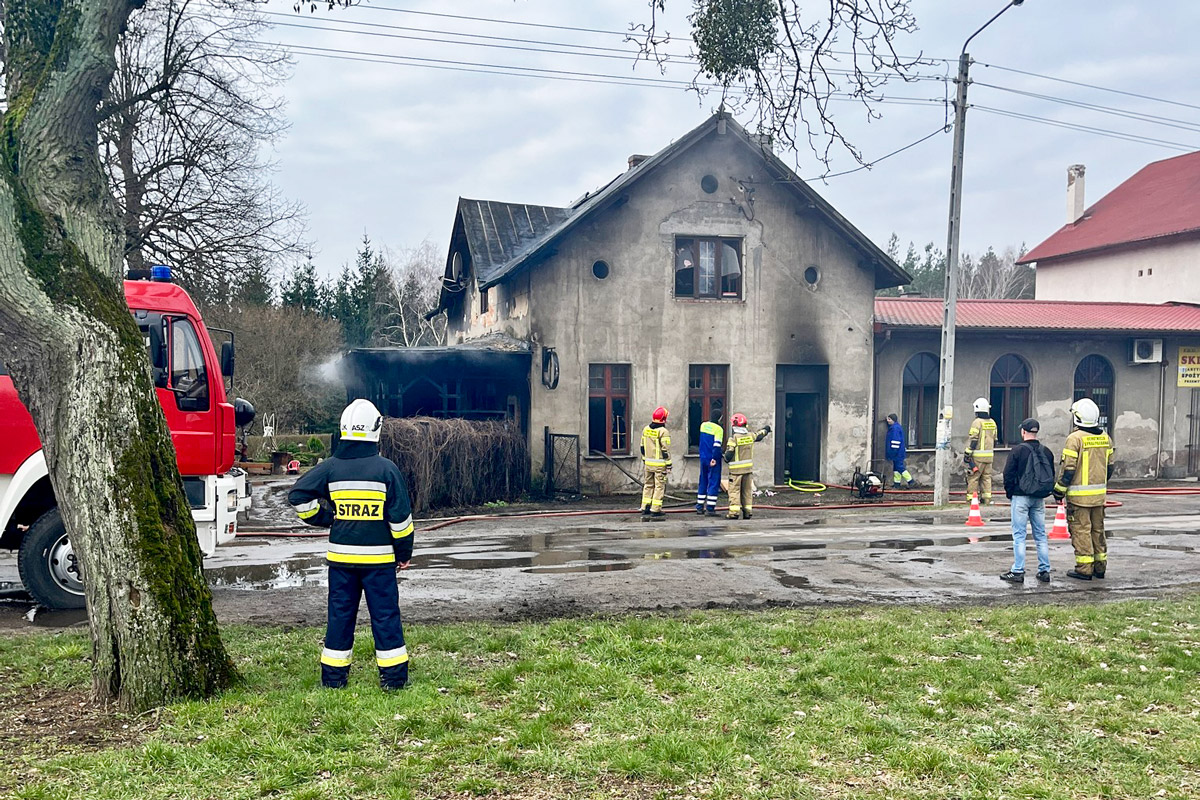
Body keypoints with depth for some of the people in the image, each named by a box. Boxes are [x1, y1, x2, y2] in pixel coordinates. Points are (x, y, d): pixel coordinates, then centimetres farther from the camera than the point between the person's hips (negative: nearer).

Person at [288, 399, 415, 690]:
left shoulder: (330, 467, -1)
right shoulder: (387, 469, -8)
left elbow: (298, 495, -2)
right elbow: (400, 516, -6)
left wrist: (323, 518, 10)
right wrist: (404, 552, 5)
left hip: (341, 556, 3)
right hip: (379, 557, -2)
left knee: (340, 613, 12)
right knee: (385, 614, 5)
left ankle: (333, 676, 18)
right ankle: (393, 676, 10)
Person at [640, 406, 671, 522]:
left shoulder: (646, 429, 7)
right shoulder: (663, 431, -14)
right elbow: (665, 450, -15)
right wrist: (668, 465, -8)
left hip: (648, 463, 6)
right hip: (660, 464, -6)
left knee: (648, 486, 13)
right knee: (659, 486, 0)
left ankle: (645, 511, 14)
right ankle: (655, 512, 0)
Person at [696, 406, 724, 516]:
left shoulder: (703, 425, 8)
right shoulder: (718, 429, -12)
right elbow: (717, 445, -19)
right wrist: (714, 458, -19)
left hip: (703, 458, 7)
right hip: (713, 460, -7)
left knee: (703, 482, 15)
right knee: (714, 483, -2)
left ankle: (699, 507, 18)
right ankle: (710, 508, -6)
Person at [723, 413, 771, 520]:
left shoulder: (733, 438, -13)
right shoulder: (750, 436, 3)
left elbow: (728, 454, -15)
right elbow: (759, 435, 25)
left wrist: (726, 459, 8)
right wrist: (766, 429, 46)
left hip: (736, 469, -5)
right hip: (749, 468, 5)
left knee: (734, 490, -2)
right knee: (747, 490, 12)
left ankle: (734, 512, -7)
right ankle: (747, 512, 13)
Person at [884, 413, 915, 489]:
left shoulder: (895, 428, -17)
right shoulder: (893, 427, 15)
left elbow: (896, 441, -21)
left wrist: (893, 452, -20)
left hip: (898, 452, -11)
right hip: (898, 453, 11)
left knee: (900, 467, -8)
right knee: (896, 468, 12)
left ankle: (911, 481, -4)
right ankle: (896, 484, 15)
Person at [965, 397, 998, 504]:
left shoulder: (977, 422, -11)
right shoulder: (992, 423, 12)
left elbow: (973, 440, -14)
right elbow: (994, 440, 19)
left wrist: (967, 454, -12)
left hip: (978, 455, -7)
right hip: (989, 455, 7)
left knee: (973, 477, -3)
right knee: (986, 477, 11)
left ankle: (971, 498, -5)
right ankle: (987, 498, 10)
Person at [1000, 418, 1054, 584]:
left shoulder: (1018, 450, -11)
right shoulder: (1046, 452, 6)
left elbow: (1008, 474, -10)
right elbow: (1051, 475, 12)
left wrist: (1009, 493, 4)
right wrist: (1045, 493, 18)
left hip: (1021, 497, -5)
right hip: (1039, 499, 5)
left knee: (1019, 535, -2)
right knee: (1041, 535, 11)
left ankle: (1018, 571, -3)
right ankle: (1044, 571, 12)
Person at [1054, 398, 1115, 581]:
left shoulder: (1075, 438, -14)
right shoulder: (1105, 438, 8)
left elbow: (1068, 468, -15)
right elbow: (1109, 467, 15)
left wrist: (1059, 490, -6)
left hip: (1079, 494, -7)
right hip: (1099, 493, 7)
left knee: (1081, 530, -1)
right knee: (1098, 529, 15)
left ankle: (1084, 569, 0)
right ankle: (1100, 567, 21)